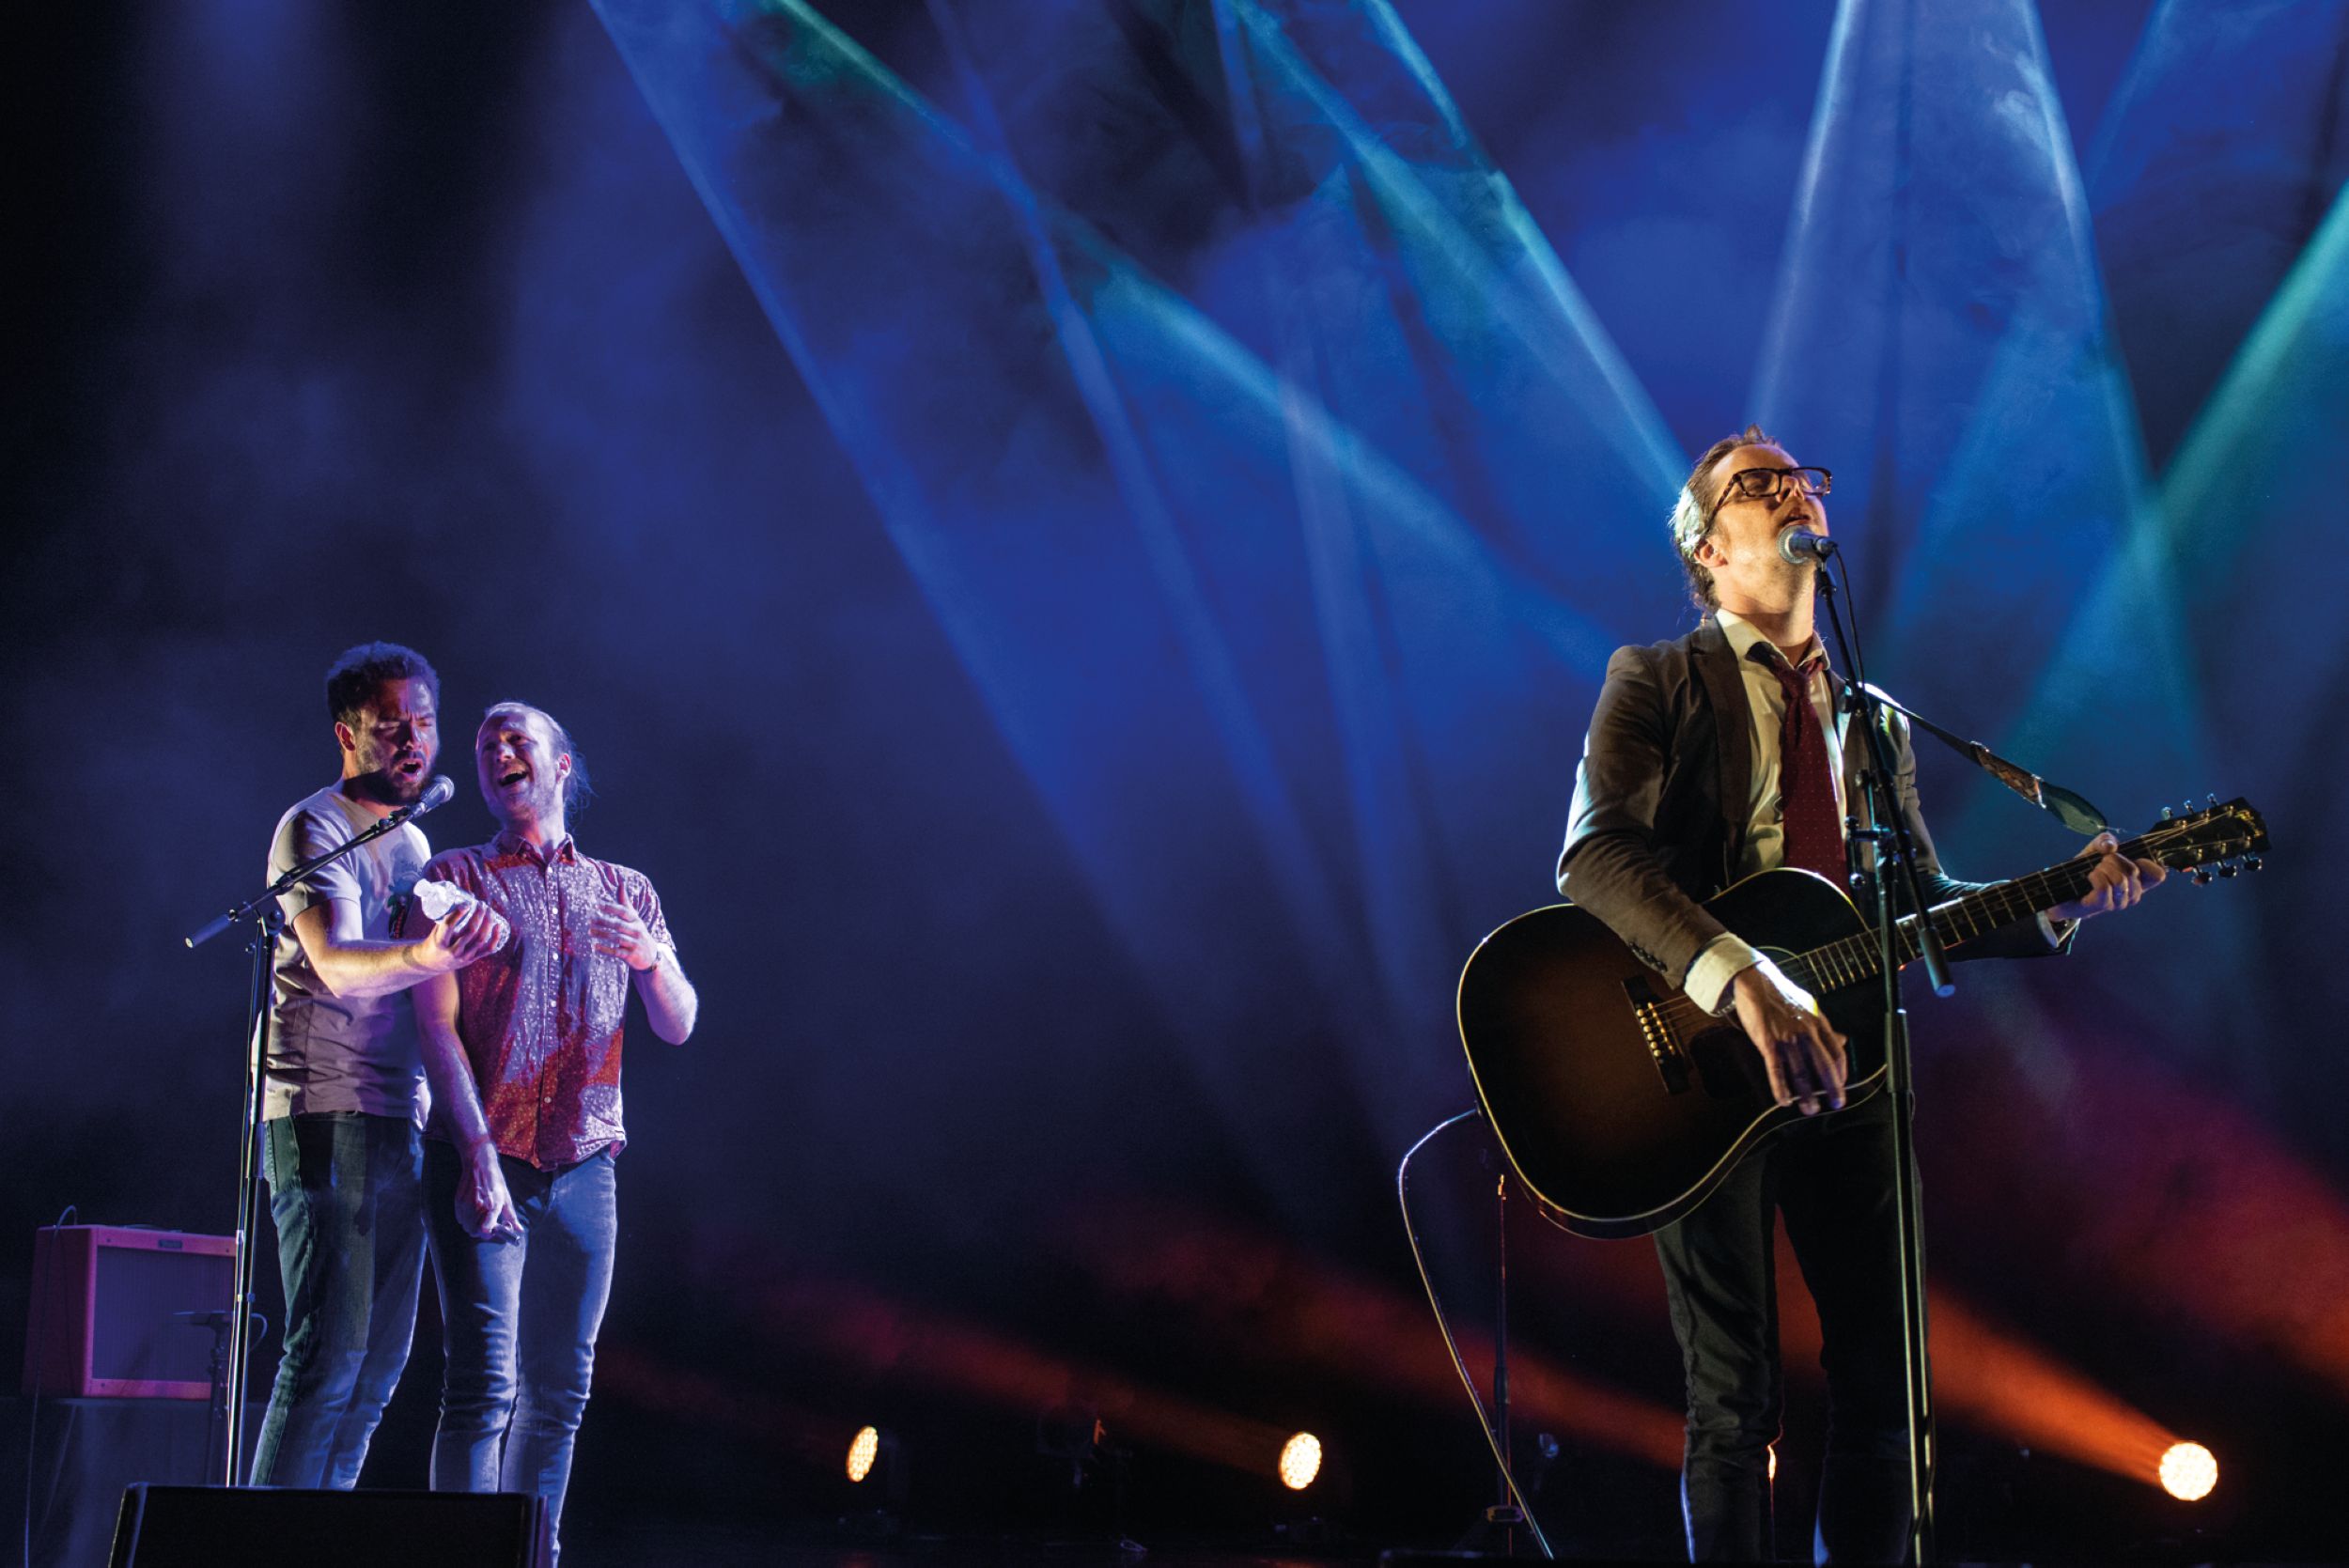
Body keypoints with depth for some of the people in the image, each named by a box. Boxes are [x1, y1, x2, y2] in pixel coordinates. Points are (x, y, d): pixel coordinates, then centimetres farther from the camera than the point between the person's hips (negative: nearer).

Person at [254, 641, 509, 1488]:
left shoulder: (413, 842, 19)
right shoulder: (315, 829, -7)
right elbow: (335, 965, -26)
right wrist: (424, 957, -44)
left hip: (400, 1122, 9)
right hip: (324, 1116, -8)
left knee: (380, 1360, 8)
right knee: (329, 1354, -13)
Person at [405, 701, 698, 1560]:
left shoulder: (626, 892, 15)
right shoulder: (457, 878, 4)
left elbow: (678, 1026, 11)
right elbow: (436, 1024, -5)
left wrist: (649, 959, -12)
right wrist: (477, 1153, -16)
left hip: (583, 1168, 4)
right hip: (482, 1163, -4)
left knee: (559, 1389, 6)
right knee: (483, 1384, -13)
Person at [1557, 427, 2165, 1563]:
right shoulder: (1656, 683, -1)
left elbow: (1921, 905, 16)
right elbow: (1595, 855, -18)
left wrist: (2058, 906, -2)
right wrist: (1740, 981, -32)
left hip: (1837, 1067, 5)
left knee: (1882, 1389, 5)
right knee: (1736, 1403, -2)